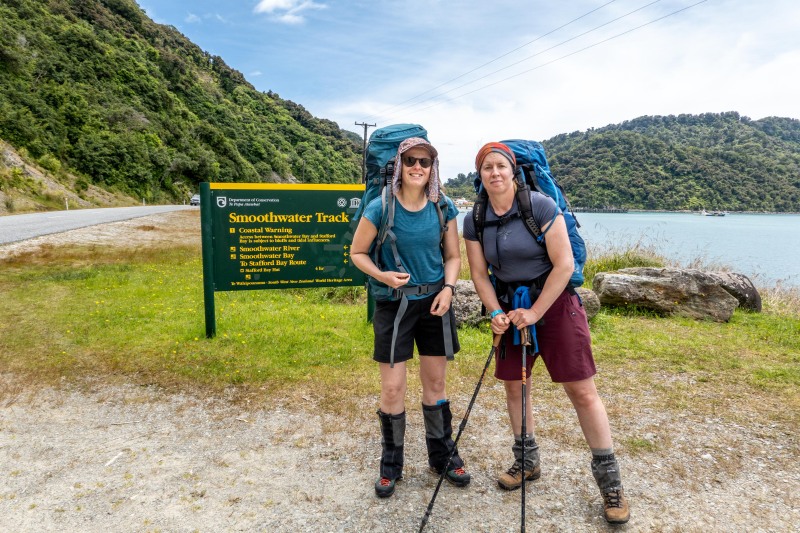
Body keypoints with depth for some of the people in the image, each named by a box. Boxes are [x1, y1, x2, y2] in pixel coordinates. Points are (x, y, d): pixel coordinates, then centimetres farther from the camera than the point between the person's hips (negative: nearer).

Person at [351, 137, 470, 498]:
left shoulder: (443, 208, -3)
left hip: (434, 302, 3)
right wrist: (382, 276, -21)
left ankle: (443, 456, 33)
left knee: (435, 383, 14)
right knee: (392, 387, 0)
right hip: (394, 303, -2)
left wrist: (448, 288, -12)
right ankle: (391, 464, 22)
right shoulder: (381, 207, -11)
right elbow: (357, 253, -3)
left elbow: (453, 256, 6)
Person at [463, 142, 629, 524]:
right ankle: (527, 462, 31)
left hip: (554, 301, -4)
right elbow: (479, 273, 3)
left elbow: (564, 265, -17)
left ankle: (609, 478, 11)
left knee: (582, 390, -3)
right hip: (510, 304, 5)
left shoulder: (541, 206, -16)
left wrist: (535, 312, -16)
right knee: (513, 386, 11)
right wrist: (496, 312, -11)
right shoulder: (474, 220, -2)